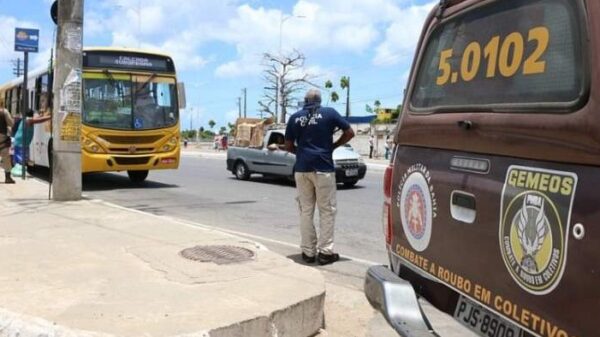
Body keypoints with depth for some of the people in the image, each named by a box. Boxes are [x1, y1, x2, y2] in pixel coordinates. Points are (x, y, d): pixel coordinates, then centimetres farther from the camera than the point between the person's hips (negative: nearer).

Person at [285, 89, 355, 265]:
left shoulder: (295, 117, 8)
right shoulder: (329, 113, 2)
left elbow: (288, 146, 10)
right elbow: (349, 133, 3)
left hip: (302, 168, 3)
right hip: (323, 167, -3)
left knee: (305, 211, 9)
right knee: (327, 210, 4)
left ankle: (308, 252, 10)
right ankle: (325, 252, 2)